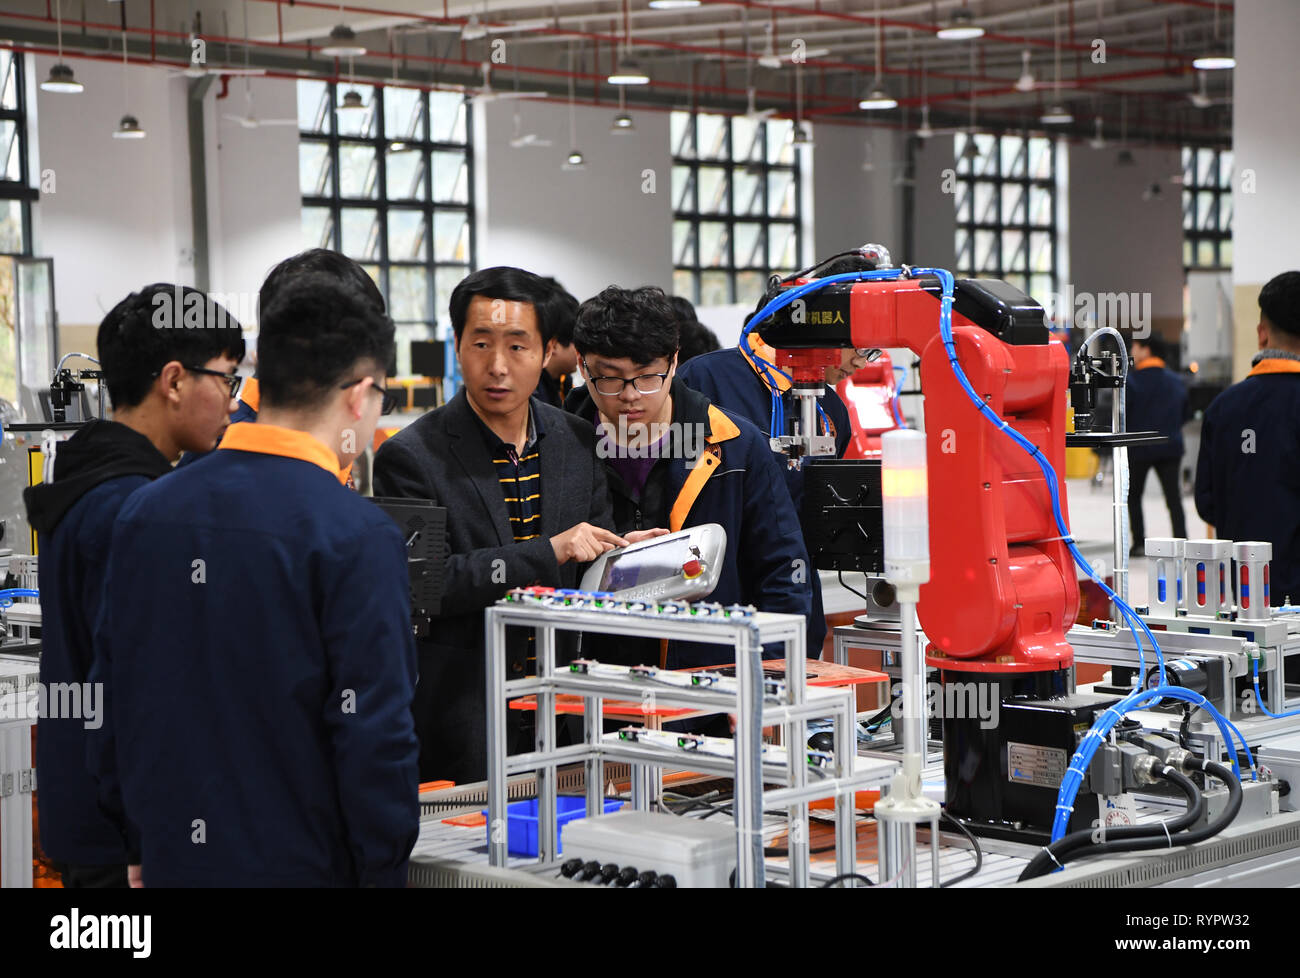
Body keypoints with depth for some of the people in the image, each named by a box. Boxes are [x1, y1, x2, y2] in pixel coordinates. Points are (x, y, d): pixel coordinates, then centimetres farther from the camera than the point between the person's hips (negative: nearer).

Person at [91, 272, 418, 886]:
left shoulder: (142, 513, 1)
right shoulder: (357, 537, -17)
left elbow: (113, 703, 8)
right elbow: (374, 737, -18)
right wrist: (385, 873, -6)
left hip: (172, 860, 6)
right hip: (305, 864, -5)